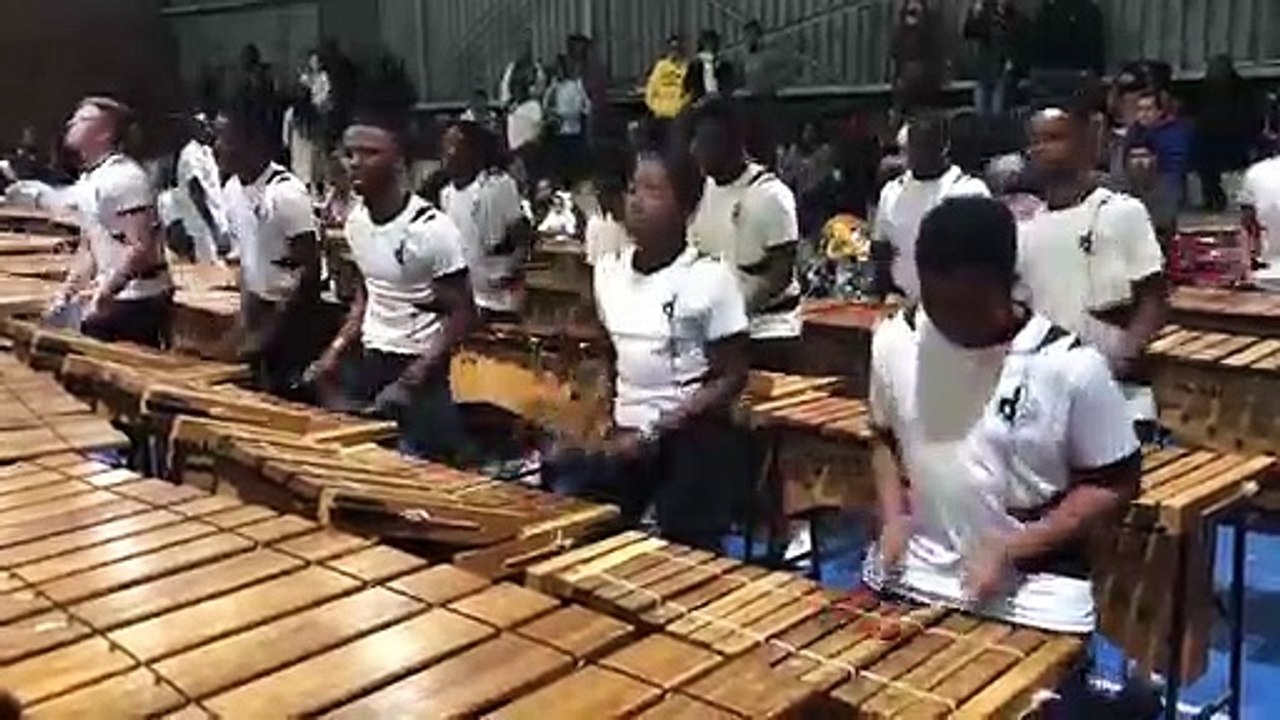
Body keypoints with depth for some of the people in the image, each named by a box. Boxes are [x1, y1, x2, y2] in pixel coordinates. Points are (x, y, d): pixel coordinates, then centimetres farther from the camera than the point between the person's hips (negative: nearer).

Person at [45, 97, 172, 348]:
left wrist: (104, 293, -25)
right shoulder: (86, 182, 13)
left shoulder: (125, 178, -17)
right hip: (111, 300, 9)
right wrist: (66, 292, 9)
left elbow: (141, 248, -23)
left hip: (139, 303, -9)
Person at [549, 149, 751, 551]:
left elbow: (731, 377, -12)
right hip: (624, 437, 5)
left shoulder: (710, 279, -12)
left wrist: (655, 433, -17)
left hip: (694, 443, -5)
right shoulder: (608, 271, 4)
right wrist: (605, 421, 3)